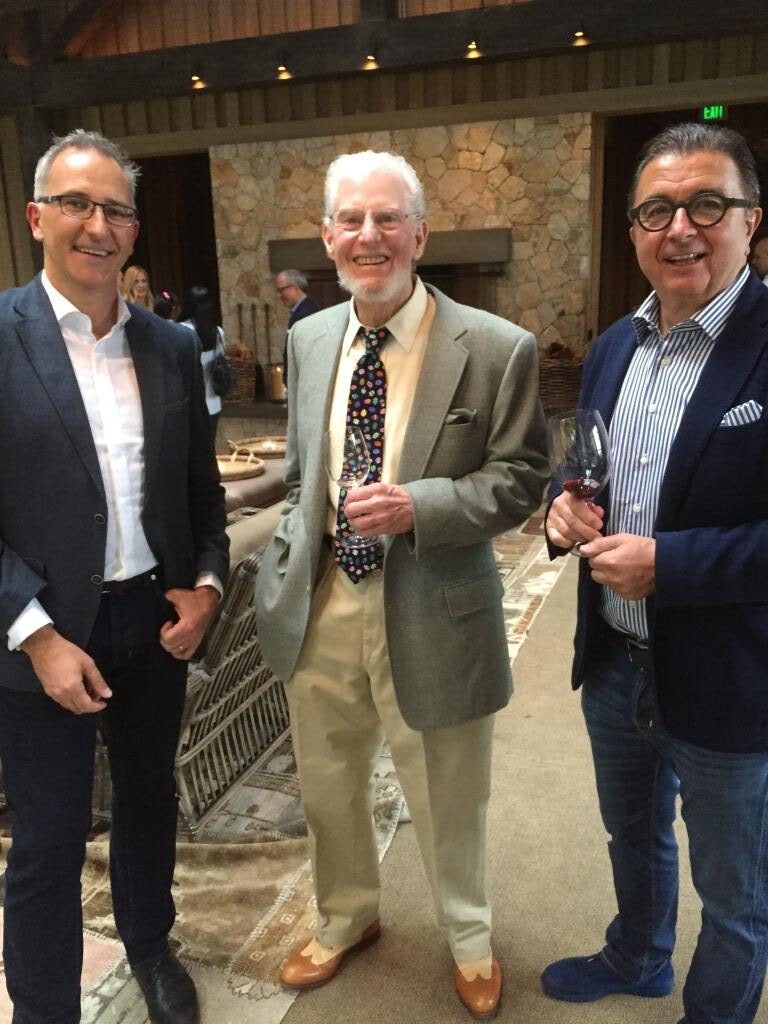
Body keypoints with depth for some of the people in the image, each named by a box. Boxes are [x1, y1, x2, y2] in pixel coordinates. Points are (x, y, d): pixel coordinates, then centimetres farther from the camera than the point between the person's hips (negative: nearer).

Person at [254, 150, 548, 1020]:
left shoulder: (497, 349, -13)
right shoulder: (307, 339, 4)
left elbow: (519, 480, -9)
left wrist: (419, 505, -24)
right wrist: (285, 563, 9)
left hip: (429, 615, -4)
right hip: (318, 607, 5)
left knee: (447, 804, 17)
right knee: (327, 788, 23)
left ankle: (469, 940, 50)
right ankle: (346, 920, 54)